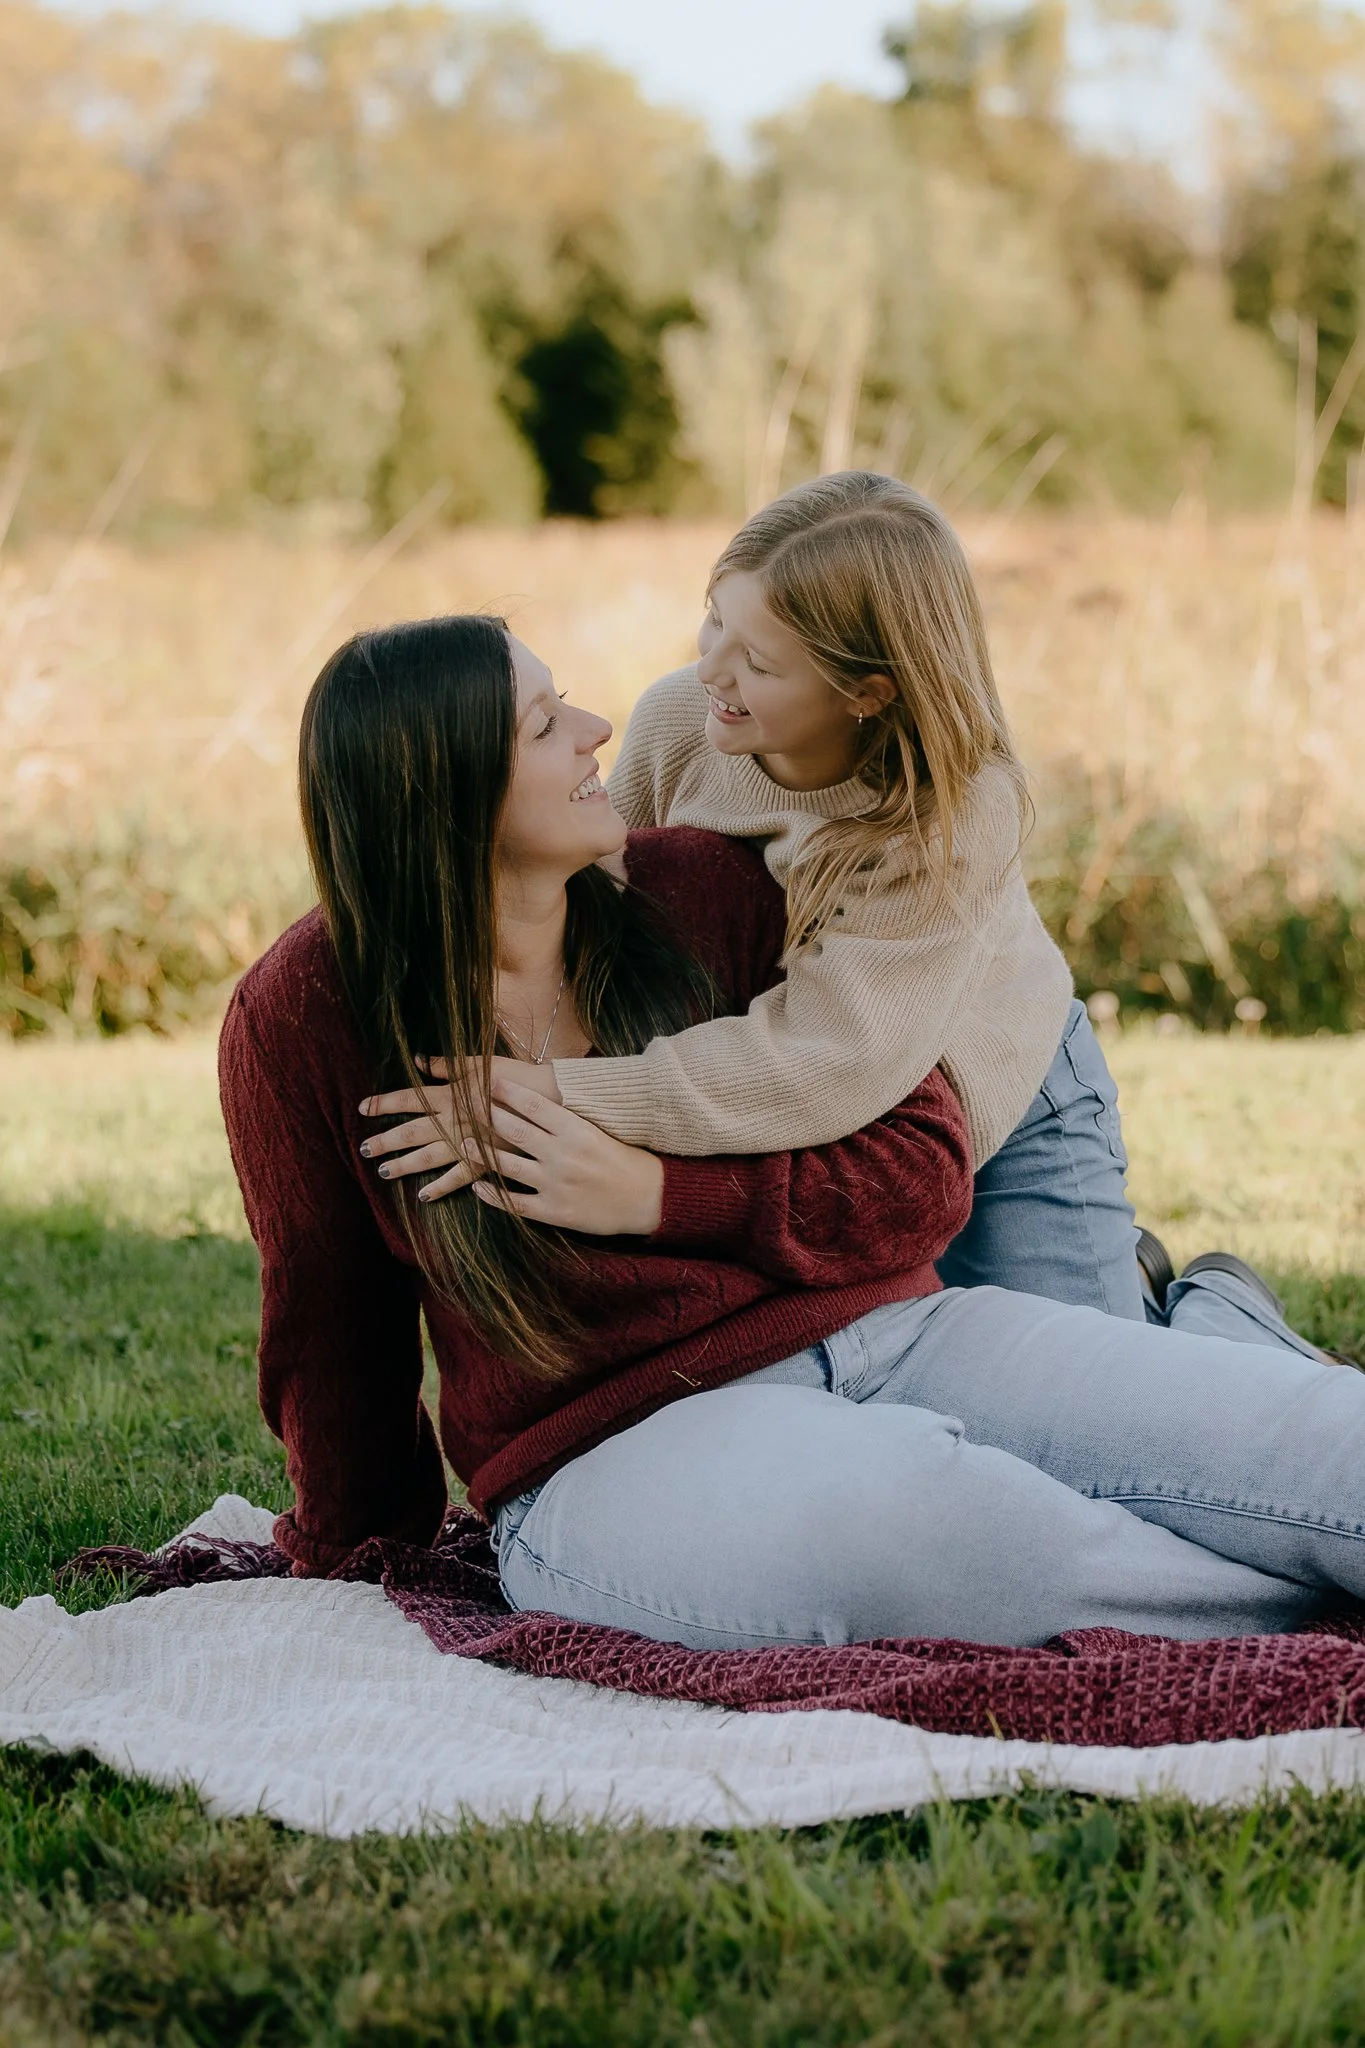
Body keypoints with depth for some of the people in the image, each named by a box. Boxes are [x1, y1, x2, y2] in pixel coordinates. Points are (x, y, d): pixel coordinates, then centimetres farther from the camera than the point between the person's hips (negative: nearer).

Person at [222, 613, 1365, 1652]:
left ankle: (1214, 1341, 12)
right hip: (615, 1452, -2)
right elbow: (334, 1335, 11)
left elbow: (928, 1171, 4)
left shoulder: (699, 889, 4)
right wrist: (363, 1547, 22)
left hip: (886, 1338, 2)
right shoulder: (303, 1020, -2)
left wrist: (658, 1195, -10)